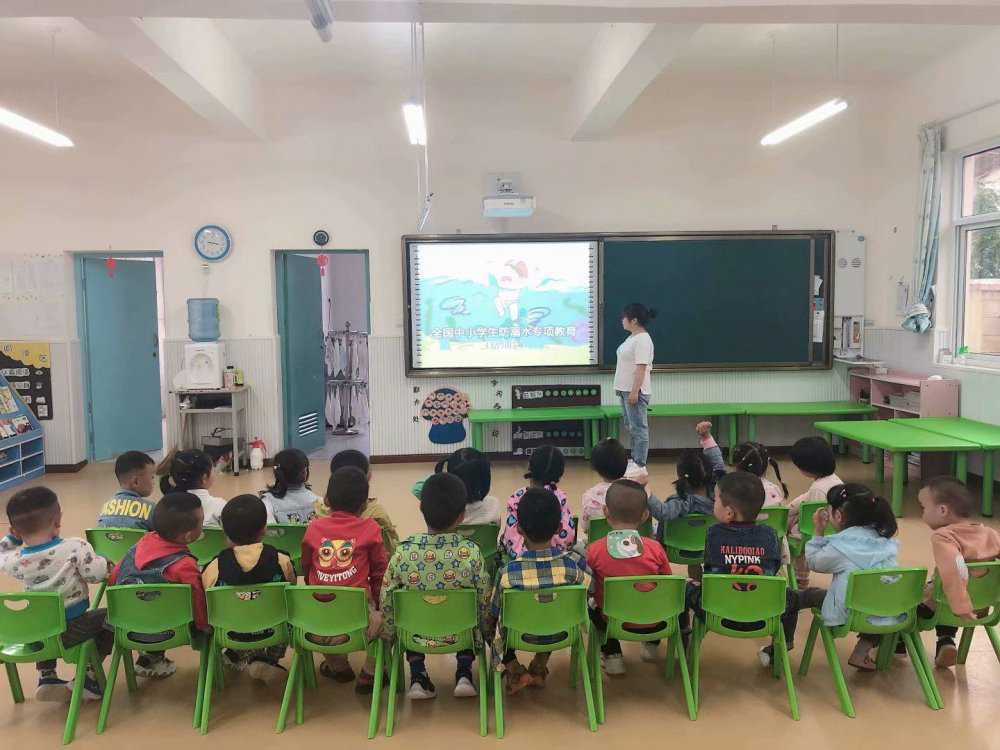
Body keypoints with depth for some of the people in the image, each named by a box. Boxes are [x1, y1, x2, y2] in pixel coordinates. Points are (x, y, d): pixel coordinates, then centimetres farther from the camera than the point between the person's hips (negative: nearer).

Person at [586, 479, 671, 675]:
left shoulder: (594, 550, -15)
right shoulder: (655, 548, -13)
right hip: (654, 623, 1)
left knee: (591, 607, 28)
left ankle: (612, 654, 18)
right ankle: (651, 644, 33)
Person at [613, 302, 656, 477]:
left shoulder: (642, 340, -17)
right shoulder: (632, 337, 14)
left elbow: (641, 368, -22)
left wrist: (634, 391, -25)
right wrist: (620, 387, 21)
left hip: (635, 391, -11)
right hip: (626, 390, 11)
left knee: (638, 428, -4)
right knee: (631, 426, 16)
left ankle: (640, 465, 2)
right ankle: (635, 459, 26)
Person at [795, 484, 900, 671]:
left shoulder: (838, 546, -10)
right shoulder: (882, 538, 5)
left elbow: (812, 562, 7)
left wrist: (818, 532, 11)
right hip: (890, 613, 4)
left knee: (808, 594, 15)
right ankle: (864, 650, 26)